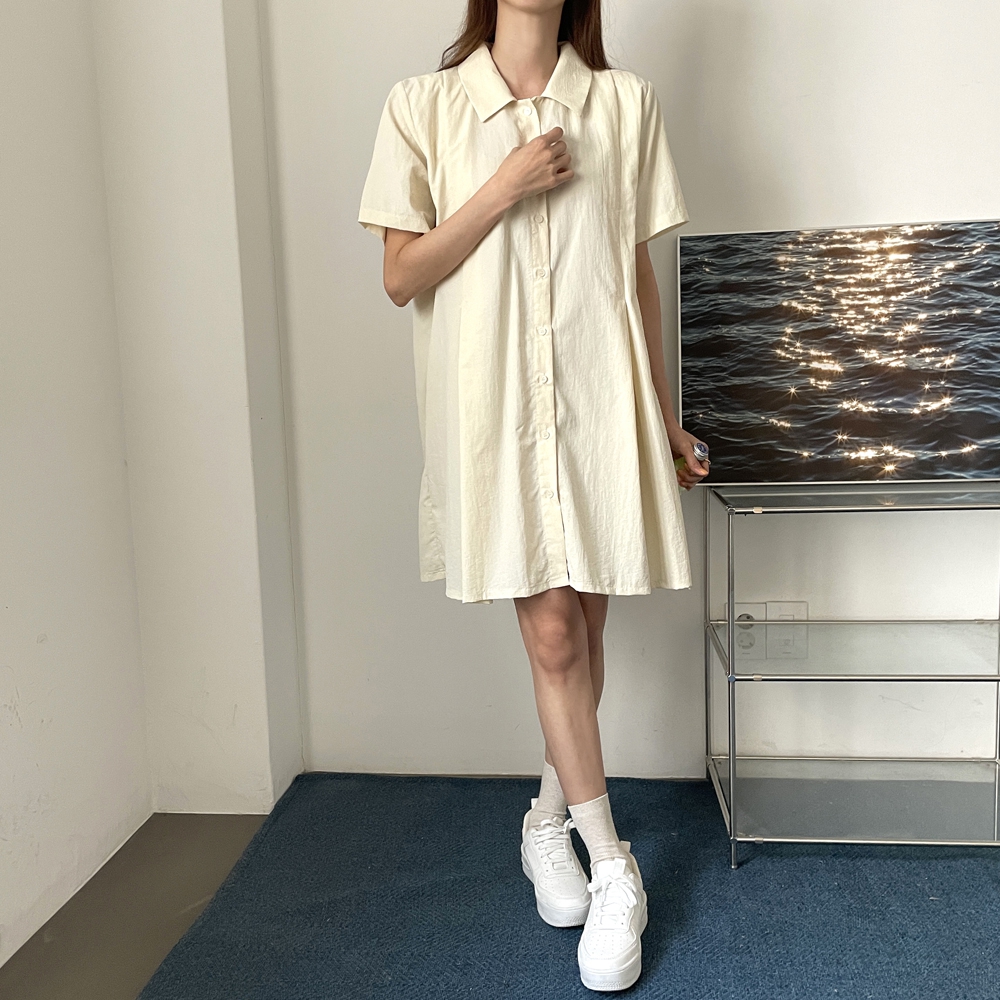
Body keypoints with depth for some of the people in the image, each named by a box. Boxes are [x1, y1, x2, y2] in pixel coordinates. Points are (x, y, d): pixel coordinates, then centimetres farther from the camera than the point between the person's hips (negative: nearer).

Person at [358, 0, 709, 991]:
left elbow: (639, 272, 11)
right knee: (550, 631, -2)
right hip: (493, 406, -1)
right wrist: (503, 190, -11)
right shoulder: (423, 106, 4)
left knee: (584, 624, 8)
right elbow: (401, 276, 0)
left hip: (601, 404, 2)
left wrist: (664, 414, 12)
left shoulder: (626, 102, 8)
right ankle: (613, 870, 15)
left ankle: (549, 818, 34)